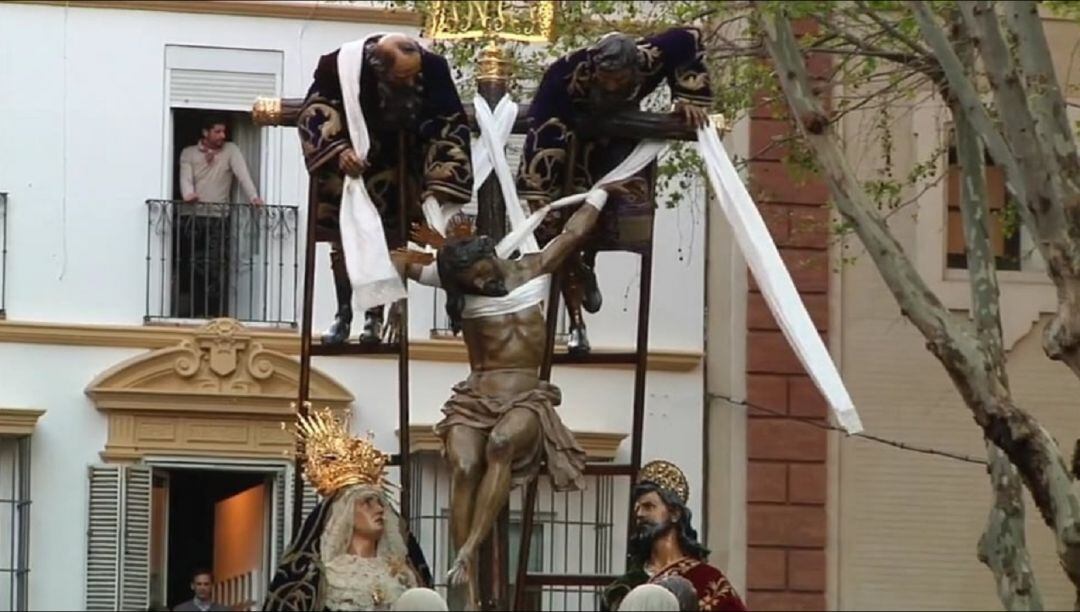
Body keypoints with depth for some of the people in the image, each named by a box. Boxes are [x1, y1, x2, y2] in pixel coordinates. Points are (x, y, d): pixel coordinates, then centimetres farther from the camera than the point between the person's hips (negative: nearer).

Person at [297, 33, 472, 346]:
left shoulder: (431, 69, -28)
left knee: (386, 242, -2)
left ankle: (375, 317, 8)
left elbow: (449, 126, -22)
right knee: (344, 240, 4)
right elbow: (314, 111, -22)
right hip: (347, 163, 0)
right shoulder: (342, 66, -31)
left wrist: (440, 185, -29)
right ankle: (343, 315, 16)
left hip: (395, 164, 0)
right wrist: (339, 151, -39)